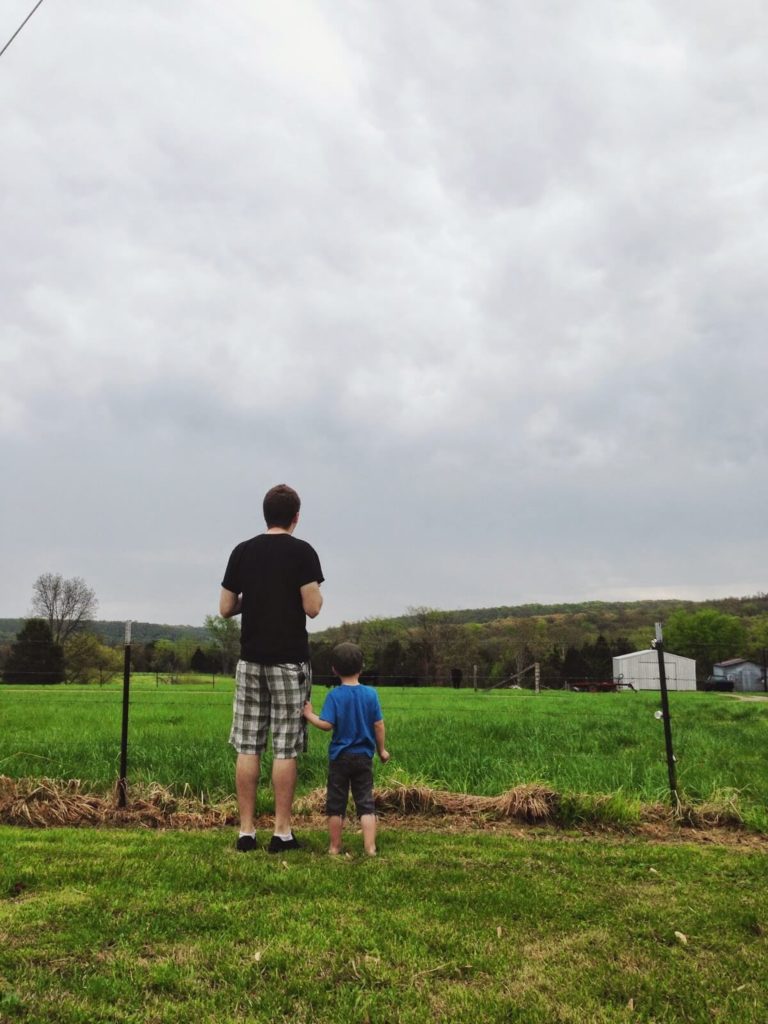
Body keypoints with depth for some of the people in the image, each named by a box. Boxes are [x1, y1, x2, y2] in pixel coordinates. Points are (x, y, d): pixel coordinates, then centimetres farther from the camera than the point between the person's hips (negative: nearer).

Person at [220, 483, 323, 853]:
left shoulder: (242, 552, 5)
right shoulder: (302, 552, -7)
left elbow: (225, 609, 6)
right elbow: (312, 607, -11)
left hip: (251, 659, 4)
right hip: (289, 660, -3)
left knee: (247, 746, 8)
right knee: (285, 748, 2)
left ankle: (246, 830, 12)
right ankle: (282, 832, 7)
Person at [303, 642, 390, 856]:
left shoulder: (334, 695, -11)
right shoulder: (370, 693, -4)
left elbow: (326, 724, -19)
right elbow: (378, 725, -1)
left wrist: (310, 715, -3)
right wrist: (382, 749, 10)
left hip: (340, 757, -2)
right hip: (364, 757, 2)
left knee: (335, 804, 11)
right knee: (366, 803, 7)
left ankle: (335, 847, 20)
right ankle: (370, 847, 2)